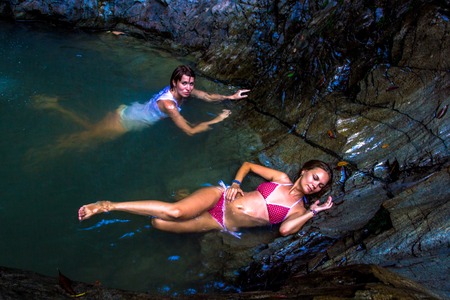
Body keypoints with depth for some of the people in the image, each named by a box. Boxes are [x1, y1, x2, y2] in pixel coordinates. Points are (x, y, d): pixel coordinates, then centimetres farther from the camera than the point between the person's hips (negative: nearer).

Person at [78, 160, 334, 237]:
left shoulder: (298, 209, 5)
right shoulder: (281, 179, 8)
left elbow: (285, 229, -13)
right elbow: (248, 165, 16)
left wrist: (314, 211, -11)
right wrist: (236, 184, -2)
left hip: (222, 225, 0)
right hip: (219, 198, 0)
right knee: (175, 211, -29)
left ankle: (109, 207, 1)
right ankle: (108, 205, -14)